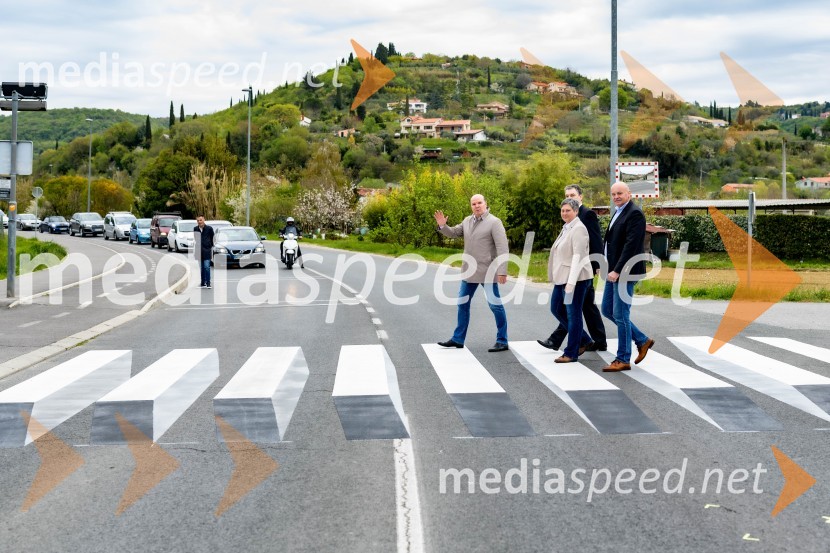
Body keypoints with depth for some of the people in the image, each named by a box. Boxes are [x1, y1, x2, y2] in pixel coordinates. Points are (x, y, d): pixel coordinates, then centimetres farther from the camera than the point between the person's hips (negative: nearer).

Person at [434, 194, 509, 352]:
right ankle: (458, 339, 23)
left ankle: (502, 341, 5)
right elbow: (454, 233, 23)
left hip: (487, 272, -7)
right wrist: (443, 226, 1)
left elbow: (502, 248, -16)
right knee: (462, 303, 13)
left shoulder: (494, 222, -11)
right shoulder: (467, 221, 10)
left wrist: (502, 271, -23)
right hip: (469, 271, 7)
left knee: (495, 305, -2)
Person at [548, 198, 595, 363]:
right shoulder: (566, 228, 15)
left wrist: (571, 282, -25)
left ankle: (571, 353, 5)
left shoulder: (578, 229, -13)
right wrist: (564, 280, 16)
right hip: (563, 277, 10)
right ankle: (583, 340, 24)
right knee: (556, 309, 14)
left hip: (575, 278, -10)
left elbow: (578, 256, -20)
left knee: (573, 314, -3)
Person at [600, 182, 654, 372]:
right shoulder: (618, 212, 17)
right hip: (614, 271, 10)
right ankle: (642, 340, 25)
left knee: (620, 315, -5)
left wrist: (617, 271, -24)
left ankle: (623, 359, 5)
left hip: (625, 272, -10)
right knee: (607, 310, 14)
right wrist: (611, 269, 13)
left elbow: (631, 245, -21)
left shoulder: (634, 214, -14)